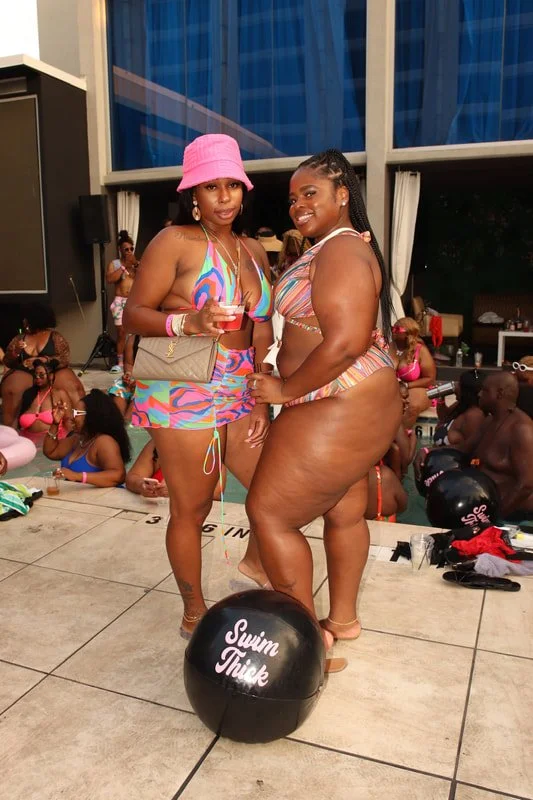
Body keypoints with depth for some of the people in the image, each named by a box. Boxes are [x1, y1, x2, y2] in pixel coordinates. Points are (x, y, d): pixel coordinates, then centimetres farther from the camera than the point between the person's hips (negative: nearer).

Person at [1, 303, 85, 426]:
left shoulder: (55, 336, 3)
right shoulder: (19, 337, 12)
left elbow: (64, 359, -8)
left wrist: (42, 360, -22)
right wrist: (15, 352, -10)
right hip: (24, 374, 2)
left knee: (72, 387, -33)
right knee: (11, 389, -33)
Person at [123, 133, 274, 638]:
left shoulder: (253, 251, 14)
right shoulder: (175, 242, -5)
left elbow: (262, 332, 12)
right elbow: (133, 315, -8)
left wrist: (263, 397, 5)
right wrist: (186, 322, -26)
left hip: (239, 395, 7)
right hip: (184, 394, -6)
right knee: (191, 509, 4)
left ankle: (254, 563, 41)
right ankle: (194, 614, 26)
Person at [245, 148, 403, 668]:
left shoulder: (340, 250, -19)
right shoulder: (341, 246, 15)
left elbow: (345, 342, -29)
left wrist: (286, 389, -19)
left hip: (339, 409, -11)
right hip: (357, 403, 11)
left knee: (268, 511, -2)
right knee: (343, 512, 19)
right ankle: (343, 619, 36)